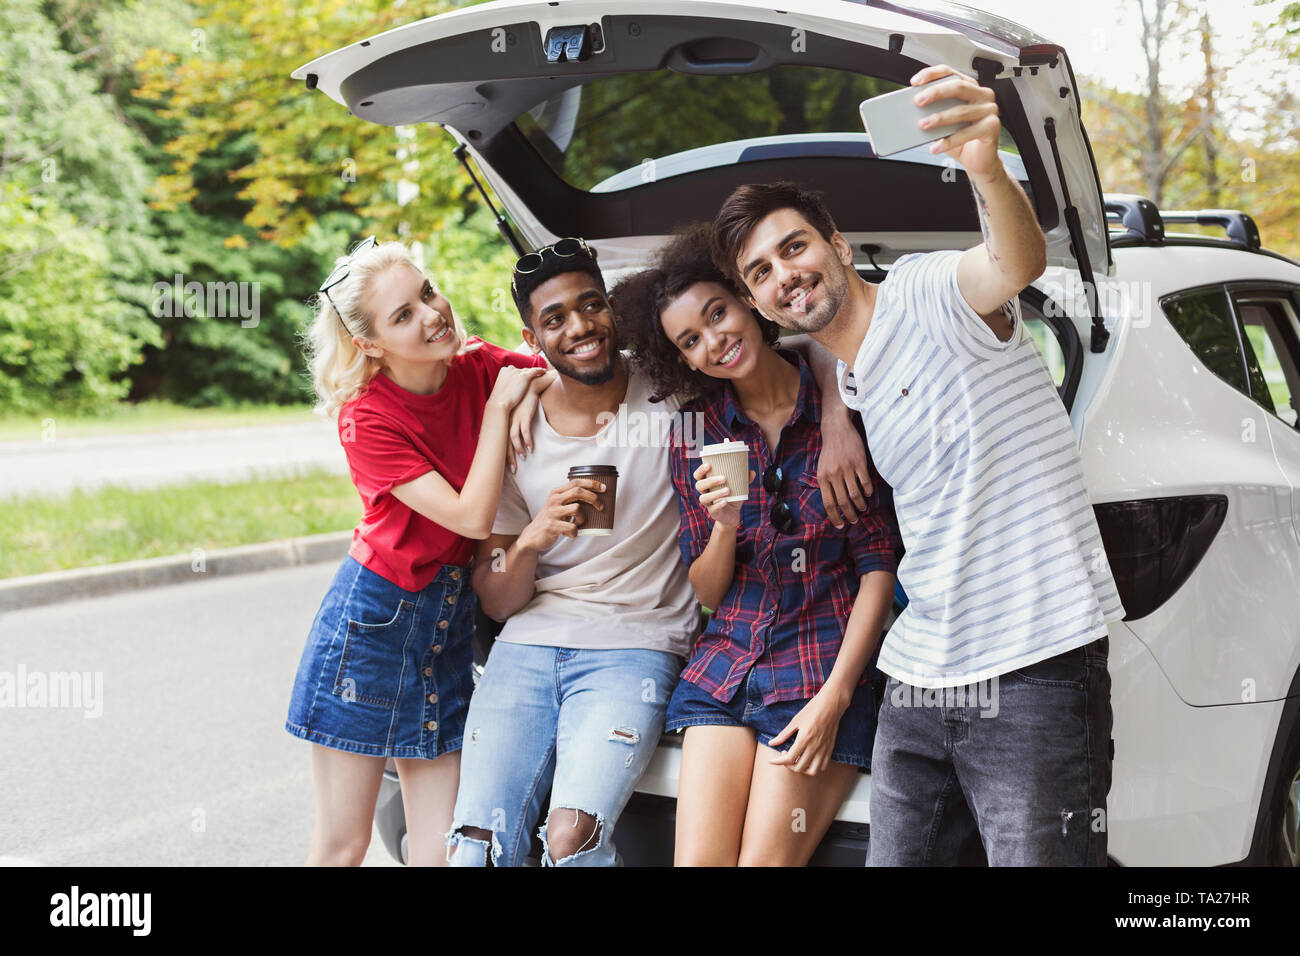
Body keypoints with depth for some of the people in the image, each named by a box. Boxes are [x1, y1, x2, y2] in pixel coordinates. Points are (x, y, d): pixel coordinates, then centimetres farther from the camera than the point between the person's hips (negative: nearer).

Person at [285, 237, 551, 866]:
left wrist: (529, 396, -12)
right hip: (373, 618, -4)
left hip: (450, 623, 4)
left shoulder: (478, 369, -4)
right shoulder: (367, 420, -17)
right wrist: (498, 408, -17)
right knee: (343, 844, 5)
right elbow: (472, 516, -23)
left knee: (440, 849, 2)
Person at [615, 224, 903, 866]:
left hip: (826, 665, -3)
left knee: (762, 860, -14)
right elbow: (707, 592, 8)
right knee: (698, 859, -11)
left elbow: (878, 571, -3)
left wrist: (833, 698, -11)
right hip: (725, 667, 3)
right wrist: (722, 526, -13)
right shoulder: (697, 433, 6)